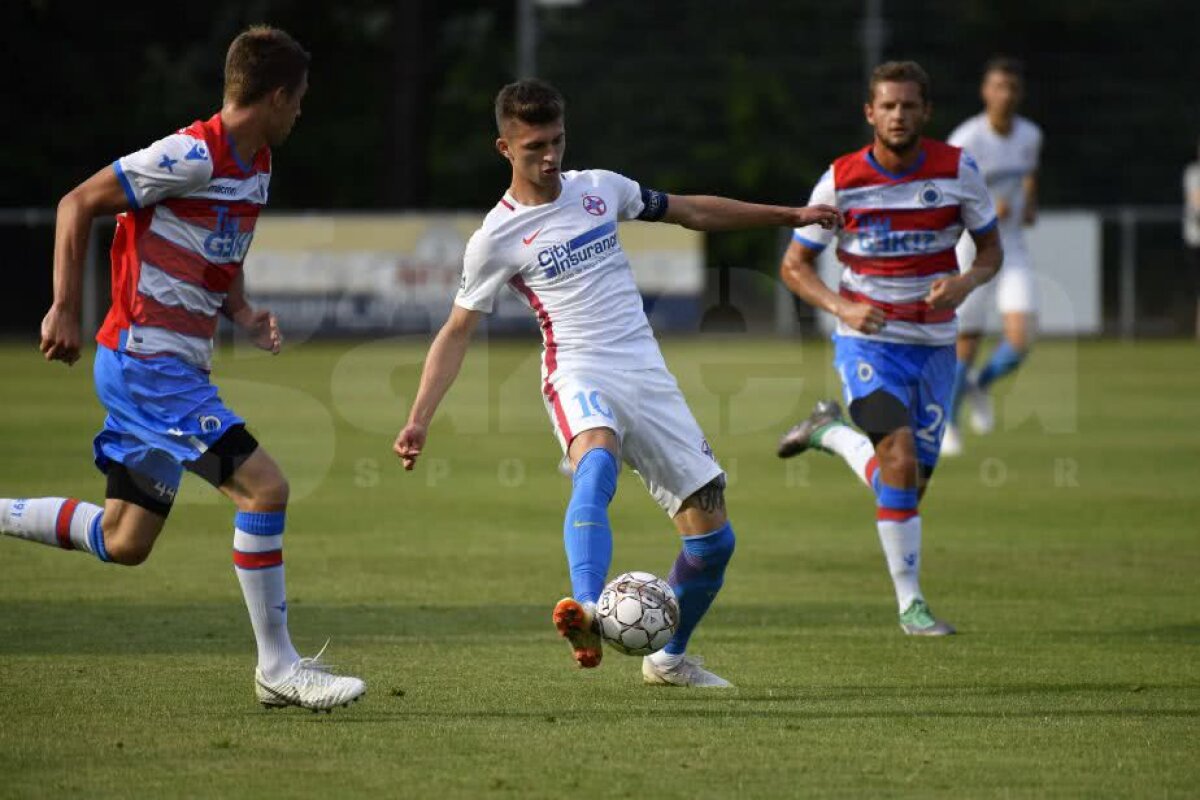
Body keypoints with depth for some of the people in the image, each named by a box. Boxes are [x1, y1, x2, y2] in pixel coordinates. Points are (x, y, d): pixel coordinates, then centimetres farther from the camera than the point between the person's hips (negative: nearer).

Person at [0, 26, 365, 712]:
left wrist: (244, 313, 6)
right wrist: (65, 311, -16)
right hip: (147, 365, -10)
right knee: (264, 485, -16)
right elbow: (79, 204, -14)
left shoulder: (256, 165, 11)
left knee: (124, 542, 10)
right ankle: (279, 669, -10)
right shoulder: (192, 157, -17)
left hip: (177, 367, 10)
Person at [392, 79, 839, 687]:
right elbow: (457, 331, 3)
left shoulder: (600, 189, 11)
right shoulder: (497, 238, -1)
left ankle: (669, 658, 23)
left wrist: (790, 217, 27)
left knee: (712, 536, 0)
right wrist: (418, 421, -7)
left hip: (649, 378, 5)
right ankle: (586, 613, -61)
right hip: (580, 376, -5)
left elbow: (691, 211, 23)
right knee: (596, 464, -41)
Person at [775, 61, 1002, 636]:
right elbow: (794, 265, -1)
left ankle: (832, 434, 34)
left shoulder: (957, 171, -5)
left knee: (912, 483, 5)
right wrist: (842, 308, -19)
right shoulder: (841, 180, -9)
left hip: (934, 344, 3)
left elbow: (991, 249, 6)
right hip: (868, 340, -3)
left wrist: (966, 282, -18)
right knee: (900, 459, -23)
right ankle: (910, 604, -13)